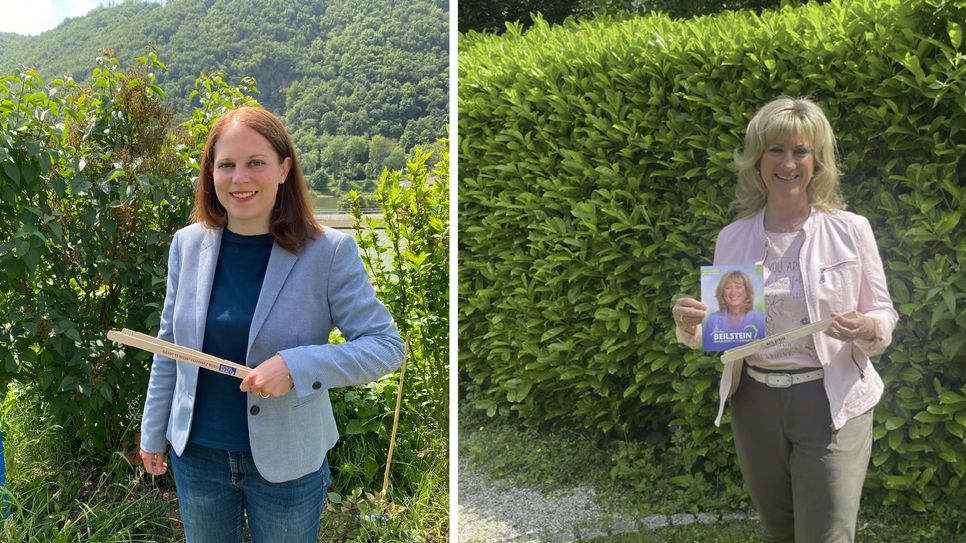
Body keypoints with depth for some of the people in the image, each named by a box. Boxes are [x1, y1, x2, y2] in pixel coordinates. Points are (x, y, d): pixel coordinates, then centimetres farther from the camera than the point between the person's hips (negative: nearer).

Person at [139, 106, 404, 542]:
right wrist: (154, 433, 12)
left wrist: (296, 367, -28)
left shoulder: (329, 252, -16)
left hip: (287, 461, -3)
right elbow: (169, 346, 7)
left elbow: (385, 345, -16)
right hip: (197, 454, 3)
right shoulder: (187, 244, -4)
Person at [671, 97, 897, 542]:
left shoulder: (851, 230, -7)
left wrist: (865, 329, -22)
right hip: (755, 402, 3)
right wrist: (689, 326, -14)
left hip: (832, 403, -3)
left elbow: (884, 317, 0)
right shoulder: (732, 238, 1)